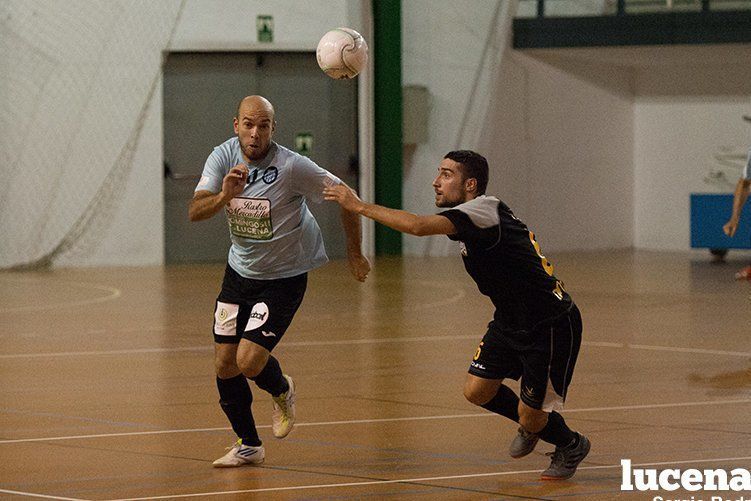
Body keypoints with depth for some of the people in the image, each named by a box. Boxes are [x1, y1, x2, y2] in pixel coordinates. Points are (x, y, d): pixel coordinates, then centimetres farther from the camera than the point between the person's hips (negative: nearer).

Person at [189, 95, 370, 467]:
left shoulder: (292, 167, -23)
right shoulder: (223, 156, -10)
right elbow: (194, 212, -20)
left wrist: (354, 253, -2)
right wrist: (224, 196, -41)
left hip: (284, 278, -5)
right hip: (240, 271, 5)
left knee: (249, 361, -17)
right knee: (224, 364, 3)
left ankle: (281, 391, 19)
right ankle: (248, 446, 22)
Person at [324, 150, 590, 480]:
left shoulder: (483, 209, -25)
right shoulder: (471, 217, 6)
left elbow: (418, 226, -37)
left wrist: (359, 206, -29)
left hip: (550, 326, -9)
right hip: (510, 321, 9)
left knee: (530, 416, -2)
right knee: (477, 390, 4)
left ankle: (571, 447, 29)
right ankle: (530, 426, 32)